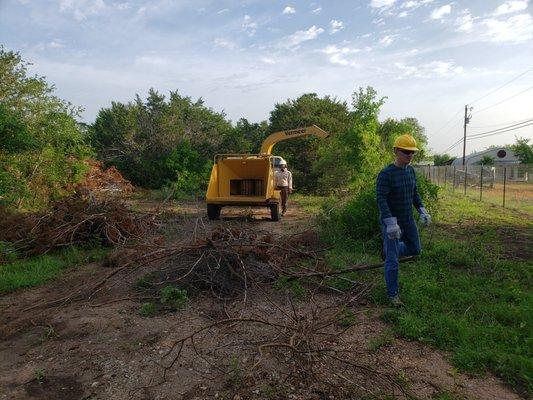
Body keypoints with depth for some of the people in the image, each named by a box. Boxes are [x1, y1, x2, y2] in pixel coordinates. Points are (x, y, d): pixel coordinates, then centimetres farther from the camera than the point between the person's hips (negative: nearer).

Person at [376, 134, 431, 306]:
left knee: (415, 249, 19)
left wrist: (422, 211, 0)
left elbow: (414, 193, 12)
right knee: (393, 261, 0)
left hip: (408, 220, 7)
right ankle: (393, 294, 16)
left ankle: (389, 249, 42)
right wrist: (391, 223, -32)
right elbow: (381, 199, -25)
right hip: (391, 222, -7)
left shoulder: (410, 170, 3)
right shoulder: (385, 174, -20)